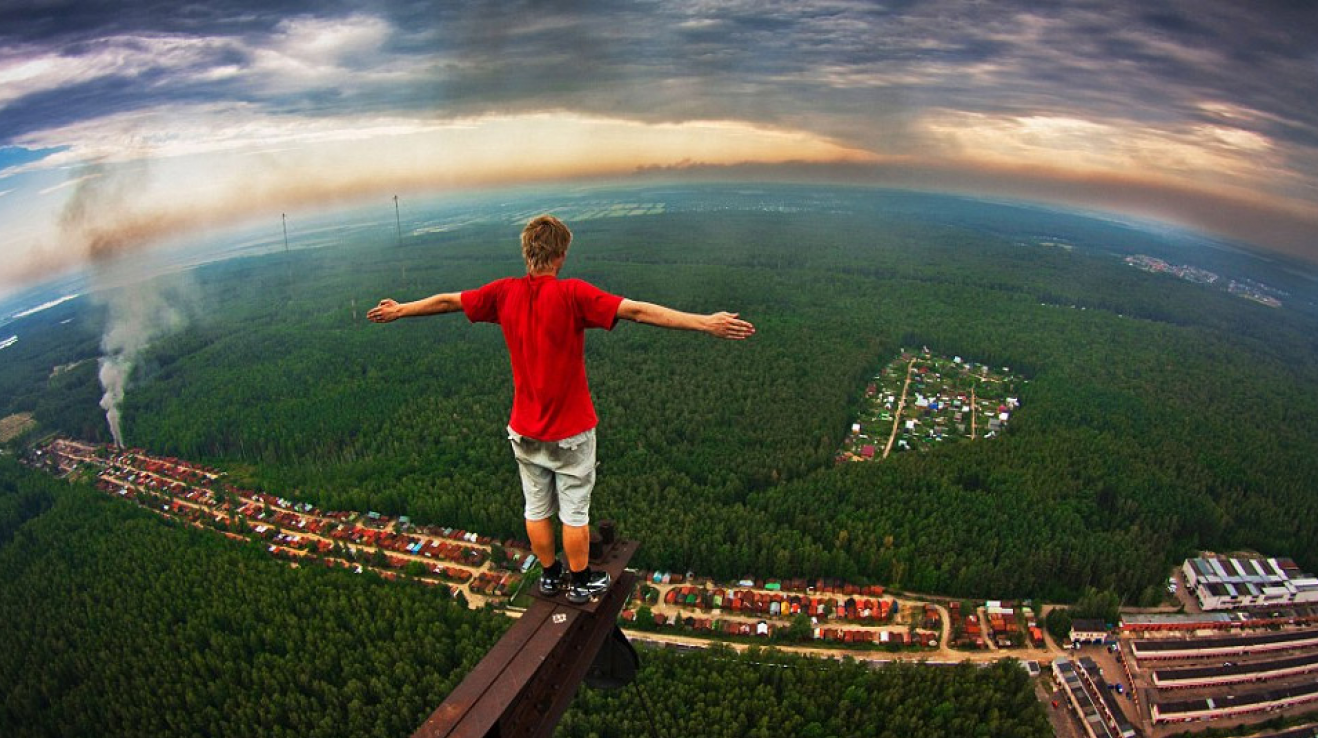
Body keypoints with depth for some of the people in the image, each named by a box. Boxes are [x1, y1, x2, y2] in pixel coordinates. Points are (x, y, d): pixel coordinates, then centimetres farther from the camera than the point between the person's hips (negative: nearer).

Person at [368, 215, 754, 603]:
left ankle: (550, 576, 36)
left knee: (537, 509, 18)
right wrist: (706, 323, -29)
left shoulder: (504, 292, -6)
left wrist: (398, 310, 25)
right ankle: (581, 582, 27)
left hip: (525, 430, 5)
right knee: (574, 510, 12)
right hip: (570, 429, -4)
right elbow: (638, 311, -28)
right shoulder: (573, 294, -21)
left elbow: (445, 301, 8)